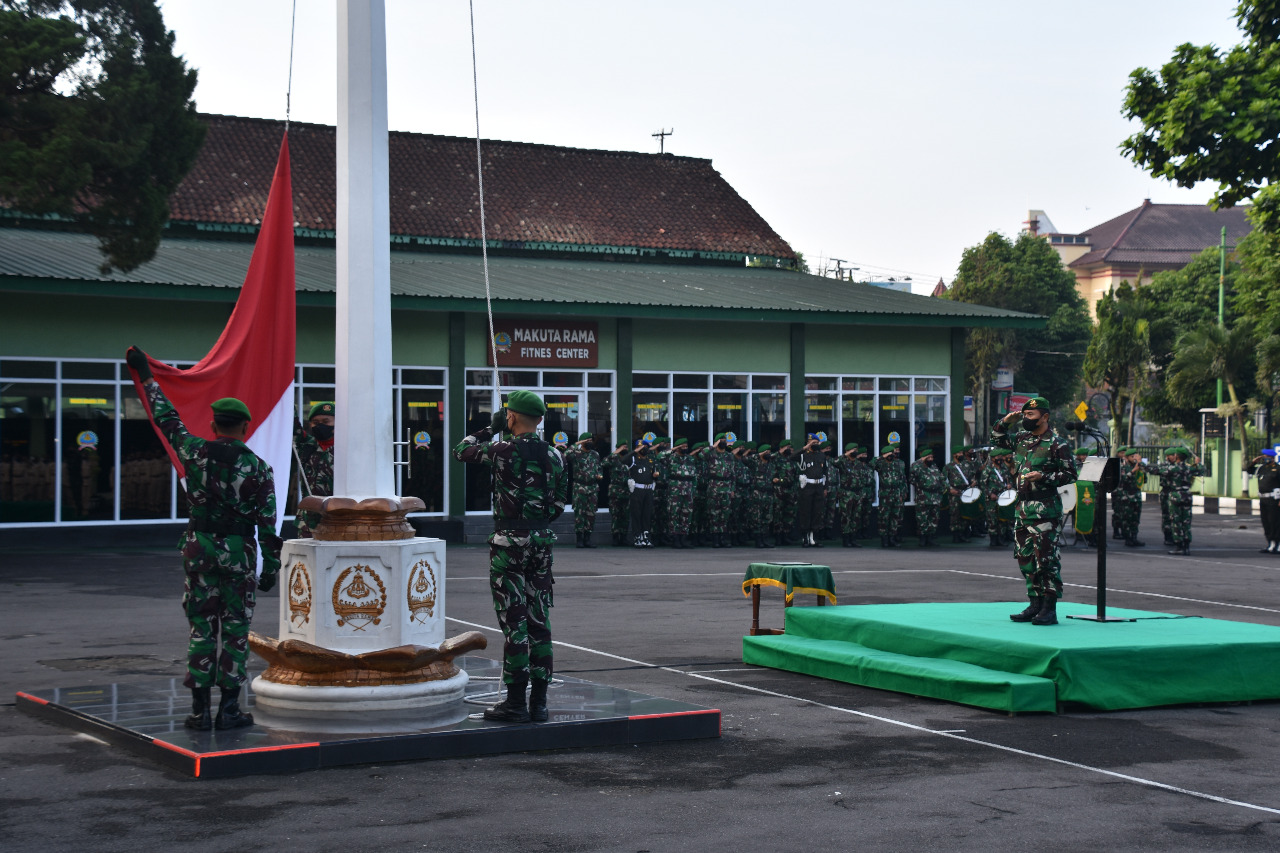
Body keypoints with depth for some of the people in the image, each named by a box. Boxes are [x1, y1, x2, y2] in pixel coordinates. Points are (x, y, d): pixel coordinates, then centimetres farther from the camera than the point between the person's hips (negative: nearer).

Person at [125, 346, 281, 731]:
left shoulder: (194, 452, -3)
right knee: (235, 631, 5)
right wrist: (271, 567, 2)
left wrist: (147, 377, 25)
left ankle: (200, 709, 6)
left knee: (201, 628, 7)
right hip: (239, 555, -1)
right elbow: (267, 524, -5)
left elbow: (167, 418, 12)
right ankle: (229, 709, 5)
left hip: (200, 550, 1)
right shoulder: (258, 468, -5)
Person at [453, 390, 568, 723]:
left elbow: (462, 451, 5)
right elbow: (559, 504, 11)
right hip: (542, 541, 6)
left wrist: (490, 428, 15)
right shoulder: (553, 455, 6)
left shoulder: (504, 450, -11)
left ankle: (516, 702, -2)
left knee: (514, 621, -4)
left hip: (509, 542, -6)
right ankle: (538, 701, 12)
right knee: (539, 620, 8)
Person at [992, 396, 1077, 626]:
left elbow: (1070, 474, -7)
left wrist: (1043, 477, -17)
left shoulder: (1056, 444, -8)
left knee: (1046, 559, -8)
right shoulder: (1022, 438, 12)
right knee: (1025, 558, 11)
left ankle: (1049, 609, -5)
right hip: (1022, 506, 8)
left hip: (1044, 509, -8)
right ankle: (1035, 604, 20)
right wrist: (1004, 422, 9)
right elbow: (997, 439, 27)